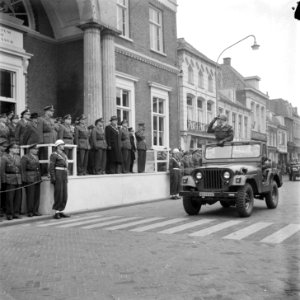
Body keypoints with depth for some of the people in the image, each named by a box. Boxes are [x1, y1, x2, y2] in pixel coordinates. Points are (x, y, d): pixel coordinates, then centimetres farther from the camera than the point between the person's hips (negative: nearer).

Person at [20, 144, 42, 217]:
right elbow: (22, 169, -10)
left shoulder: (36, 157, 16)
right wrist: (24, 180, -15)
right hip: (29, 179, -7)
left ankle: (35, 211, 11)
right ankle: (29, 212, 2)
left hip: (37, 179, 7)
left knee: (37, 195, 5)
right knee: (30, 195, -4)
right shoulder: (25, 158, -5)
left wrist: (40, 178, 13)